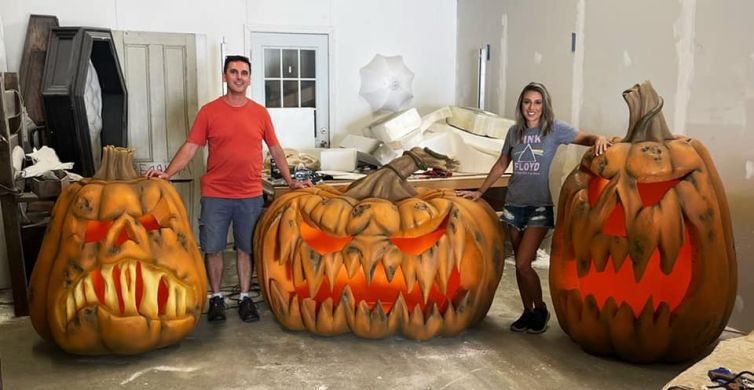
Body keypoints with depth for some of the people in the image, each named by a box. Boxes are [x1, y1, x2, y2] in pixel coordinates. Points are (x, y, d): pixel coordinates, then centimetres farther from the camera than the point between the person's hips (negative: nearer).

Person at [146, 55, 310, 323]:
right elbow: (190, 147, -4)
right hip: (215, 194, -1)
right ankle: (216, 298, 22)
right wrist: (167, 174, -17)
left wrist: (290, 182, 6)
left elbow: (276, 150, 11)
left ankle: (244, 298, 23)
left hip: (250, 195, 1)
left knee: (246, 248, 9)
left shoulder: (260, 113, 4)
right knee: (213, 249, 5)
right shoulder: (209, 111, -1)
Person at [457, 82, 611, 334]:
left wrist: (599, 139, -30)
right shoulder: (514, 131, 6)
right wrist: (479, 192, 16)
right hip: (514, 205, 4)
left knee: (523, 264, -11)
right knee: (520, 264, 9)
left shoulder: (554, 129, -4)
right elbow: (501, 165, 16)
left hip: (539, 207, -4)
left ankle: (540, 310, 11)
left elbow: (585, 138, -6)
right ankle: (528, 312, 23)